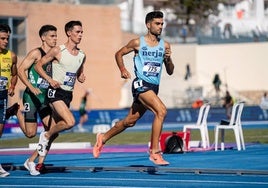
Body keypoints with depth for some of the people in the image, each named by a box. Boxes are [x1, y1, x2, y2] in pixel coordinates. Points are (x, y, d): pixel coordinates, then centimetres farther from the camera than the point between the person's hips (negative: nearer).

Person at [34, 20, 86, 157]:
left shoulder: (82, 55, 10)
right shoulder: (58, 51, -8)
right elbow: (38, 66, -4)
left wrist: (81, 78, 0)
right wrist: (50, 80, -17)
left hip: (68, 94, 7)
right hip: (56, 91, -7)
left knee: (57, 128, 11)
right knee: (70, 122, -26)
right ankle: (46, 135, 0)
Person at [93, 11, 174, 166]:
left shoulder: (165, 45, 8)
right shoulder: (138, 43, -2)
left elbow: (170, 72, 11)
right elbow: (119, 54, 12)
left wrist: (168, 59, -9)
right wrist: (122, 69, -3)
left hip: (154, 87, 6)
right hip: (141, 84, -6)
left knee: (131, 121, 15)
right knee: (161, 111, -26)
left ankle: (103, 138, 37)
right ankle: (155, 152, -23)